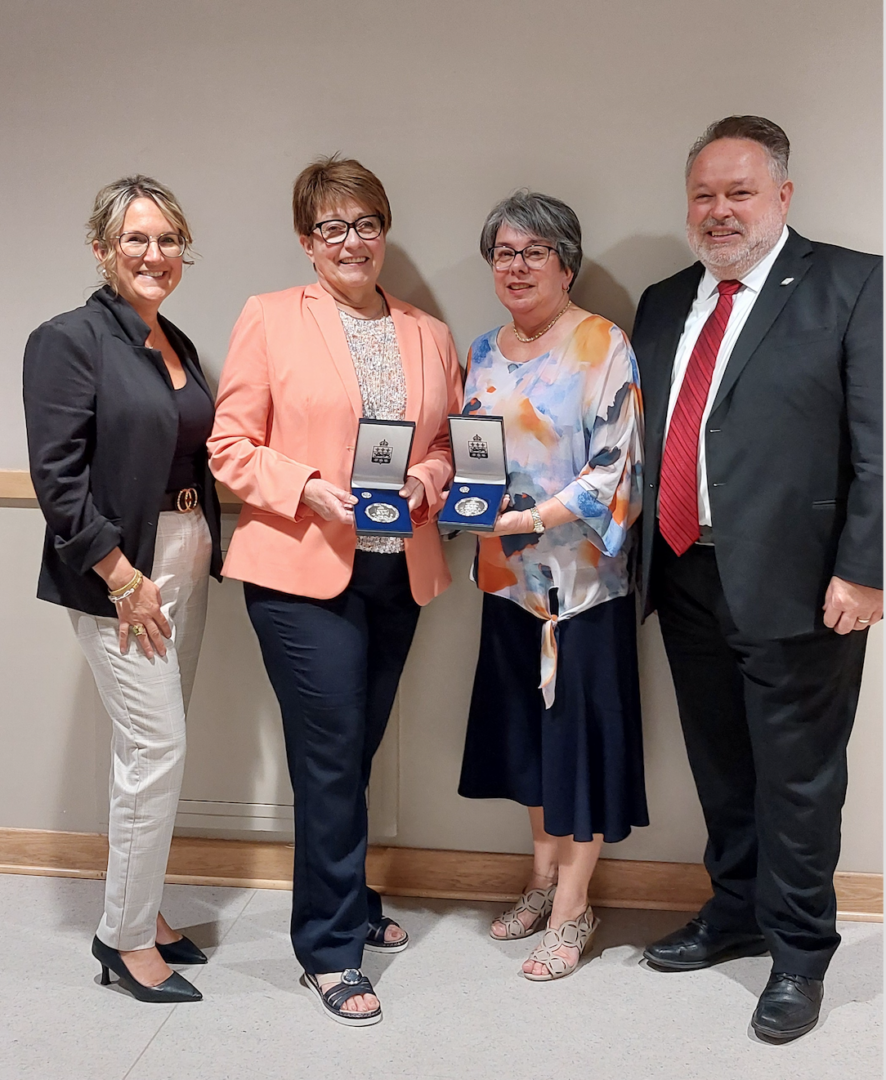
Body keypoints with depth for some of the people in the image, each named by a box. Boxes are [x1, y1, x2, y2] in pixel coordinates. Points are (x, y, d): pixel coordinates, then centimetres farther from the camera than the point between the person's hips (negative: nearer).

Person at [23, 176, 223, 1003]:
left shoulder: (178, 345, 14)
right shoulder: (70, 340, -9)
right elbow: (56, 476, -15)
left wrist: (203, 557, 8)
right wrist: (123, 577, -17)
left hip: (183, 562, 8)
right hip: (119, 572, -7)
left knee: (152, 749, 14)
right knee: (156, 749, -6)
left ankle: (140, 911, 28)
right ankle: (126, 939, 10)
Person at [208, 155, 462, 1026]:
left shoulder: (429, 335, 12)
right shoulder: (269, 319, 0)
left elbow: (451, 442, 16)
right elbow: (231, 446, -3)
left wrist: (426, 480, -5)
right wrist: (310, 490, -17)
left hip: (398, 570, 5)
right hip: (301, 569, -4)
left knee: (357, 748, 15)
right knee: (331, 753, -3)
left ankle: (346, 901, 35)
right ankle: (331, 946, 12)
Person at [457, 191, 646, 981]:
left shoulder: (603, 346, -9)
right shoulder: (485, 353, 11)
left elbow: (612, 471, -15)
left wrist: (529, 517, -23)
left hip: (580, 574, -6)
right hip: (509, 575, 6)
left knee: (580, 730, 2)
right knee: (531, 729, 14)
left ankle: (571, 910, 15)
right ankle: (543, 878, 31)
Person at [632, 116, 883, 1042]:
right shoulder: (664, 303, 14)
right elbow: (647, 437, 12)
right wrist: (639, 551, 5)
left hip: (792, 584, -5)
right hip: (685, 578, 6)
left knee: (797, 778, 6)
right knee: (720, 768, 19)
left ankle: (799, 951, 25)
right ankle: (737, 912, 38)